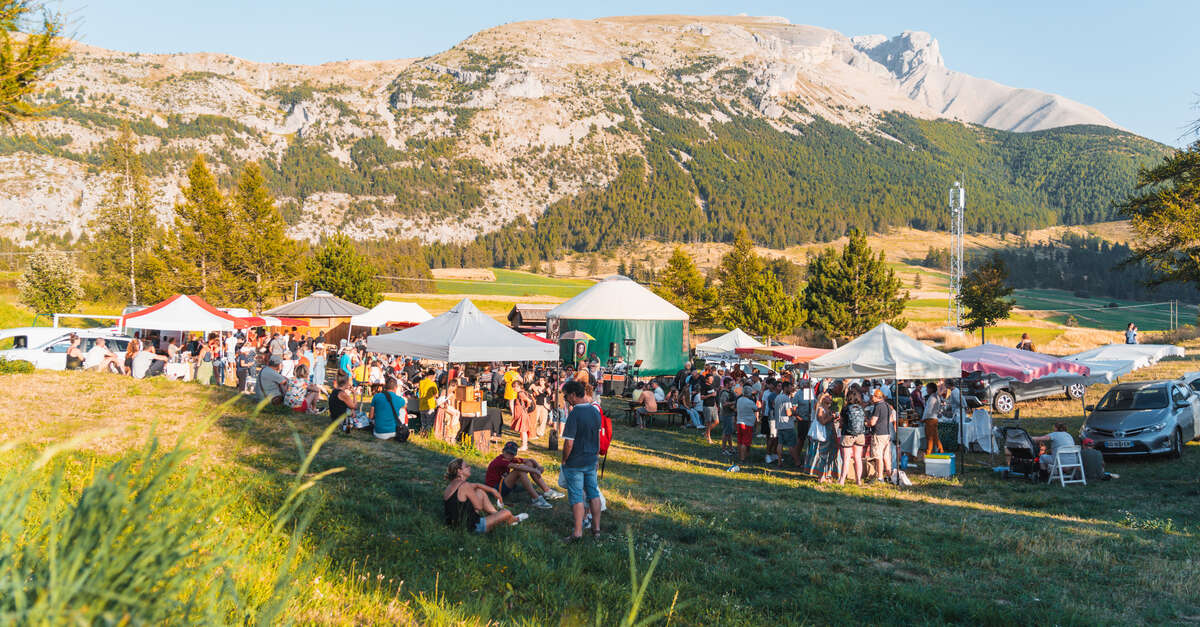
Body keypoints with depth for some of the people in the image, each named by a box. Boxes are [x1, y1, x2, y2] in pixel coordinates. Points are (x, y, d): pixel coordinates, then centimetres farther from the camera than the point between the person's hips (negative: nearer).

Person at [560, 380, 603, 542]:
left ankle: (578, 531, 4)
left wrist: (564, 460, -7)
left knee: (576, 497, 1)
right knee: (593, 494, 14)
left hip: (575, 462, -7)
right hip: (592, 460, 7)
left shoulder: (574, 414, -22)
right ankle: (596, 528, 21)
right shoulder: (595, 411, 2)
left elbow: (569, 443, -22)